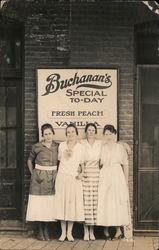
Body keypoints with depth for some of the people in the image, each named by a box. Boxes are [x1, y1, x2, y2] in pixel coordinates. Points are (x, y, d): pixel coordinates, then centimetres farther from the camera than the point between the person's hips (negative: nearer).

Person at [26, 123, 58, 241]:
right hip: (39, 179, -2)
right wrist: (33, 173, 4)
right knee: (38, 204, -1)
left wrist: (57, 174, 6)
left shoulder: (57, 146, 4)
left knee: (49, 204, 2)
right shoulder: (37, 147, -2)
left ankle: (46, 230, 13)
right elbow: (30, 160, 12)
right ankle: (40, 231, 9)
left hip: (52, 178, 2)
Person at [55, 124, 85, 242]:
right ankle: (63, 232, 8)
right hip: (62, 177, 0)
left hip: (74, 179, 0)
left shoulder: (80, 147, 6)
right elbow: (58, 160, 12)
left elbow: (82, 164, 11)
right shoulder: (62, 145, 6)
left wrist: (80, 173, -5)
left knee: (73, 204, -1)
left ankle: (69, 233, 8)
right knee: (62, 203, 0)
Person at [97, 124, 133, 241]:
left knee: (118, 201, -2)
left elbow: (125, 164, 7)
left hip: (117, 176, 0)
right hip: (104, 176, 0)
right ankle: (106, 228, 7)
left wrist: (126, 180, 2)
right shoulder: (101, 147, 6)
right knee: (104, 202, -2)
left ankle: (118, 229, 4)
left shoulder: (120, 147, 7)